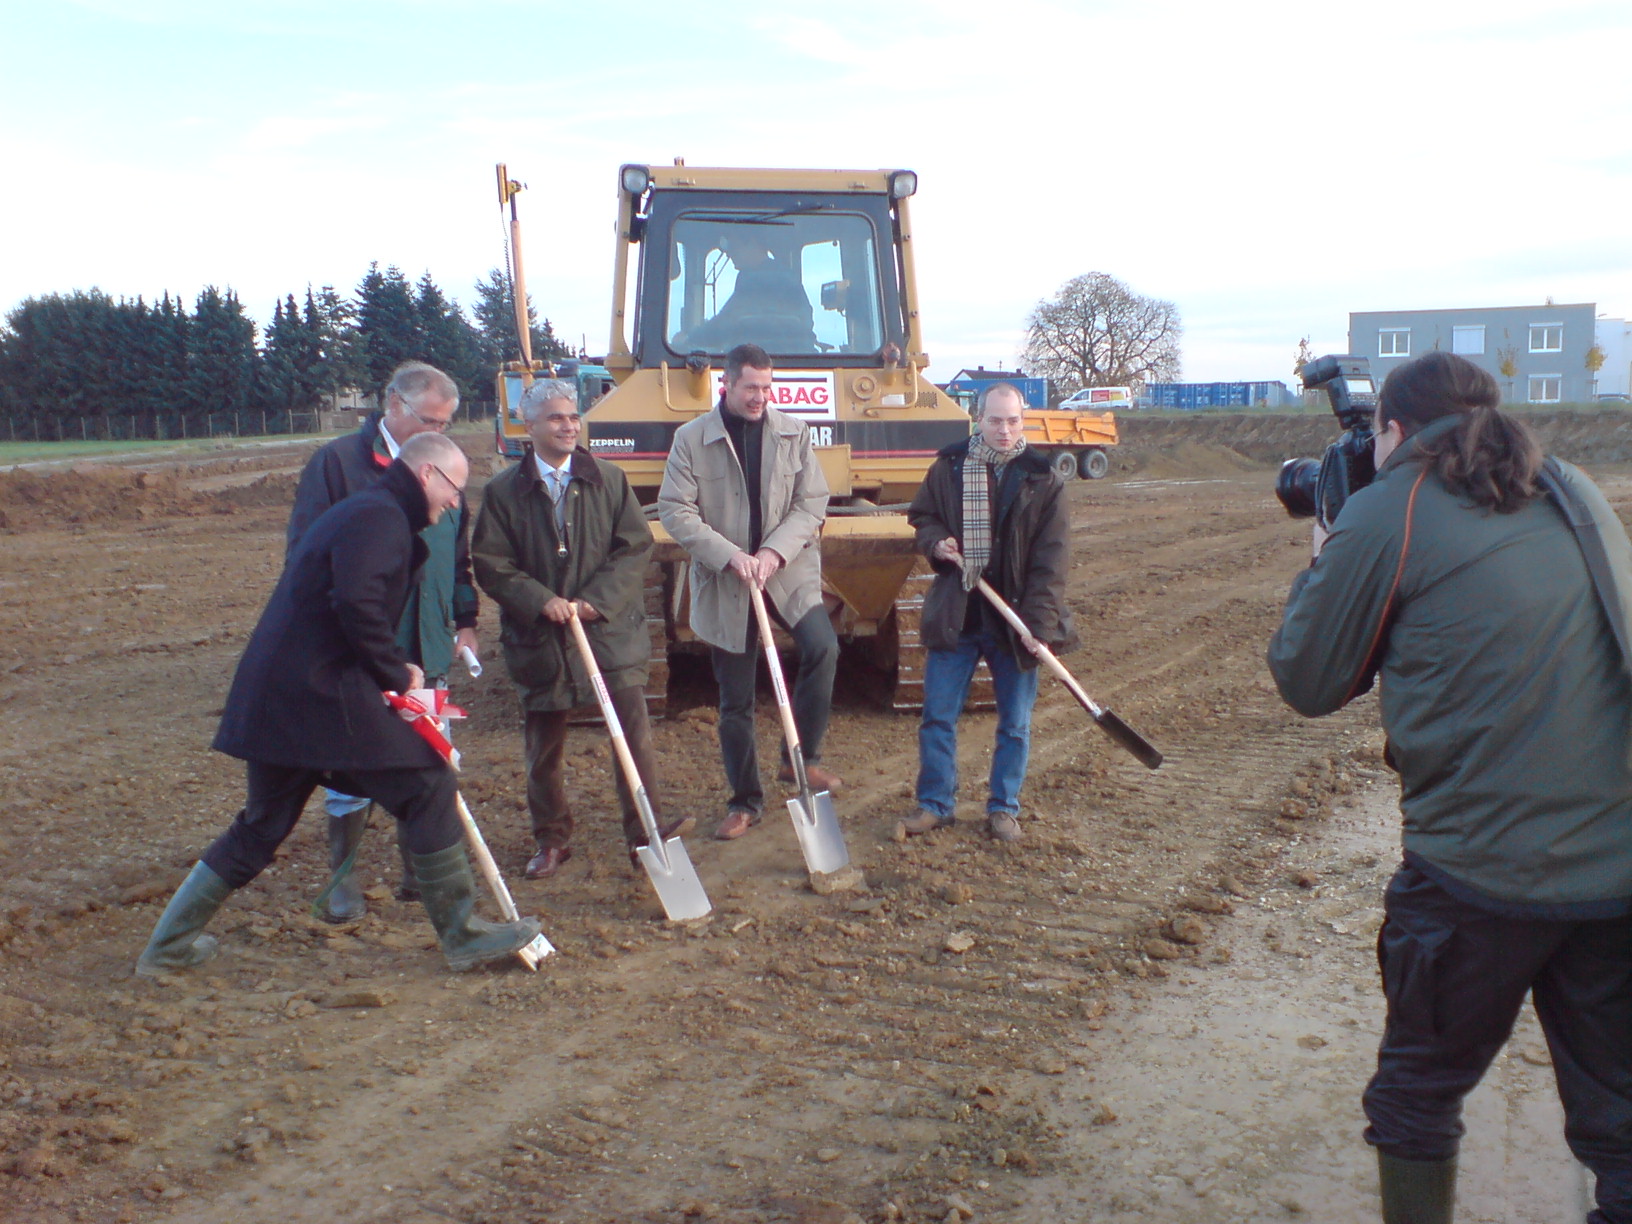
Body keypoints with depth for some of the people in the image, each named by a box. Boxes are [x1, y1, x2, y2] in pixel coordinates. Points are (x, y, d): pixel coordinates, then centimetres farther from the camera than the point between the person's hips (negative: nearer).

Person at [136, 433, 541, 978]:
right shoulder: (380, 517, -10)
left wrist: (391, 672, 15)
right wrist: (397, 674, -14)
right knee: (428, 789, -2)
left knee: (261, 826, 20)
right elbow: (357, 603, -26)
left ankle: (167, 946, 28)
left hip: (274, 696, 10)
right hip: (324, 696, -10)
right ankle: (463, 935, 4)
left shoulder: (359, 512, 24)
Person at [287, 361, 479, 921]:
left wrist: (465, 621, 13)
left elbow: (460, 554, 19)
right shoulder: (337, 462, -6)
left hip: (428, 649, 5)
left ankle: (422, 871, 23)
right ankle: (344, 879, 17)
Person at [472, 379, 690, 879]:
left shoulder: (609, 479, 3)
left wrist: (597, 600, -12)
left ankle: (646, 830, 5)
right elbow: (490, 565, -2)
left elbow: (635, 547, 0)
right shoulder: (504, 491, 0)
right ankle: (551, 839, 26)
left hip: (611, 630, 0)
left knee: (635, 734, -5)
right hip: (539, 638, 0)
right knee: (543, 748, 11)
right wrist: (541, 601, -16)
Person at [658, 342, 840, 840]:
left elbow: (812, 503, 0)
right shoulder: (691, 439, -2)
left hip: (789, 572, 1)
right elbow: (675, 510, -8)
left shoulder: (794, 433, 3)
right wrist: (729, 555, -19)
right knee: (734, 700, 6)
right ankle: (745, 802, 21)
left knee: (822, 647, -25)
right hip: (722, 584, -1)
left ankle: (801, 757, -4)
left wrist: (775, 552, -16)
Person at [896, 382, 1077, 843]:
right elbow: (922, 517, 14)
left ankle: (1003, 808, 24)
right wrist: (936, 542, -10)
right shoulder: (948, 467, 0)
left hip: (1015, 619, -1)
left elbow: (1051, 559, -8)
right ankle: (935, 803, 21)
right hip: (954, 614, 1)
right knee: (937, 715, 6)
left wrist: (1039, 622, -16)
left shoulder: (1041, 480, -5)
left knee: (1015, 722, 9)